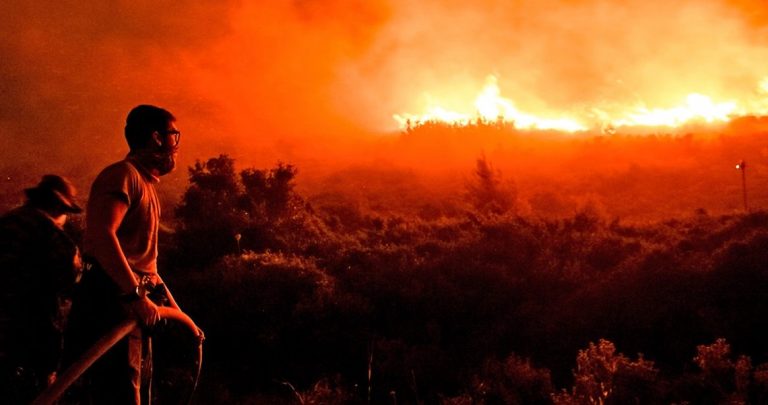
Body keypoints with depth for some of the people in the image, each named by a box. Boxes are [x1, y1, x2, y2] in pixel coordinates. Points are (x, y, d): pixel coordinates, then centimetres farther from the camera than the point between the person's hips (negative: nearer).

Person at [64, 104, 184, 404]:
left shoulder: (146, 185, 21)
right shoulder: (124, 174, -10)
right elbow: (101, 234, -26)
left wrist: (173, 306, 24)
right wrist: (135, 295, -29)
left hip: (136, 309, 11)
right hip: (111, 301, -11)